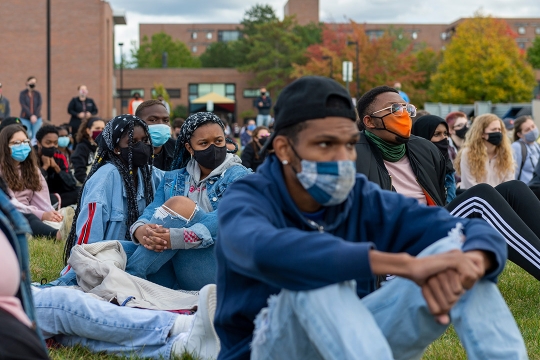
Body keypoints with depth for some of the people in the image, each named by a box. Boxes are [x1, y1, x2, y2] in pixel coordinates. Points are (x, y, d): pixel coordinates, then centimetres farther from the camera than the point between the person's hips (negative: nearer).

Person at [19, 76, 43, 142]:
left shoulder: (37, 94, 6)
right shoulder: (23, 93, 0)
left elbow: (39, 106, 1)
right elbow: (24, 106, -8)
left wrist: (35, 116, -14)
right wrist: (31, 116, -18)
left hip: (37, 118, 2)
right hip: (25, 119, -2)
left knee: (35, 137, -2)